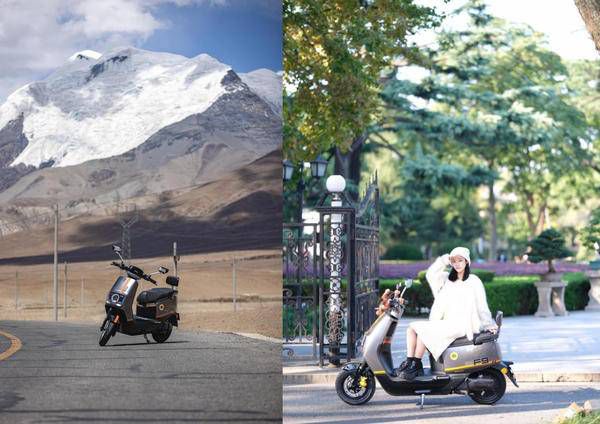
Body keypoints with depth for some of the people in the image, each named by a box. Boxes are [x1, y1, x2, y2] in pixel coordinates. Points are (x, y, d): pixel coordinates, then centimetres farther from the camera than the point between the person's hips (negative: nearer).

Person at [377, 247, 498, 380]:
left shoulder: (474, 281, 2)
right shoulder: (447, 278, 19)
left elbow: (481, 305, 3)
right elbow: (430, 275, 3)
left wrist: (489, 324, 1)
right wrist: (444, 260, -2)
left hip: (460, 325, -7)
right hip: (444, 322, 7)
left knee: (422, 329, -24)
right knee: (412, 327, -10)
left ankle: (416, 366, -19)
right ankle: (408, 362, -17)